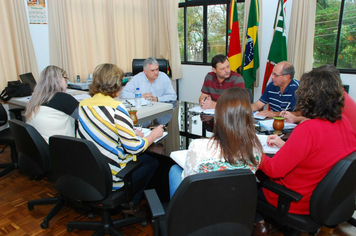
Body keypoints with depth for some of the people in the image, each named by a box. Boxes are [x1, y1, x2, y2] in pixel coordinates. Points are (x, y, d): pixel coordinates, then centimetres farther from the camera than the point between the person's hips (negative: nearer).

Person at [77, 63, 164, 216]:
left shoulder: (83, 104, 0)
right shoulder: (116, 109, -22)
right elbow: (134, 148, -19)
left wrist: (130, 133, 13)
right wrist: (154, 135, -1)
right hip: (112, 178, -7)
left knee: (144, 157, 25)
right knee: (152, 161, 17)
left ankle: (129, 201, 29)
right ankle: (131, 205, 25)